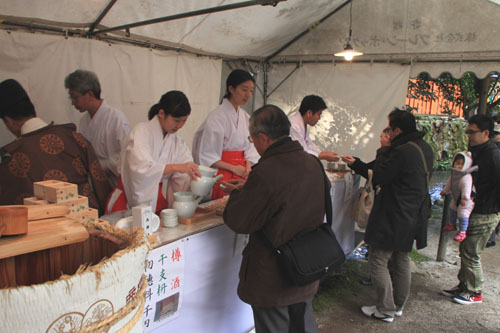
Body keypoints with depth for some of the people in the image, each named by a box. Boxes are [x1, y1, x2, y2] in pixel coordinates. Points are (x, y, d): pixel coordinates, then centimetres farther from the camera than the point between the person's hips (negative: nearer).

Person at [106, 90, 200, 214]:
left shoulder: (177, 142, 10)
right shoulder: (141, 131, -6)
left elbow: (183, 180, 2)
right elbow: (141, 168, -23)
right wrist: (176, 167, -31)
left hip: (160, 205, 4)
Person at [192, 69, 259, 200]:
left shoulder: (245, 116, 10)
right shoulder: (217, 116, -11)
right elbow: (206, 155, -11)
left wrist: (248, 164, -5)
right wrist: (233, 168, -12)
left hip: (241, 173, 6)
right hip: (222, 173, -6)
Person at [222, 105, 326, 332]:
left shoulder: (265, 172, -28)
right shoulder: (312, 163, -3)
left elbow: (239, 222, -19)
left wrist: (237, 194, -1)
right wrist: (247, 189, 9)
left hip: (273, 278, -7)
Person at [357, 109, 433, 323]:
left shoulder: (402, 151, -23)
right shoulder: (425, 149, 7)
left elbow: (378, 178, -17)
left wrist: (382, 153, -4)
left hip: (393, 219, -9)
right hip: (412, 217, 10)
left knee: (378, 261, 1)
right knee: (402, 261, 19)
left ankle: (386, 310, 10)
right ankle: (399, 306, 31)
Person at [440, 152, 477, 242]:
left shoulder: (466, 177, -31)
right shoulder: (454, 174, -1)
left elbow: (467, 188, -39)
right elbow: (449, 183, 16)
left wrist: (464, 198, -45)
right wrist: (445, 191, 27)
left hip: (466, 201, -9)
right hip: (456, 198, 10)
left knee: (463, 214, -9)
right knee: (452, 209, 24)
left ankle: (462, 232, 6)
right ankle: (452, 224, 46)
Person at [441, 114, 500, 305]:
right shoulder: (478, 153, 12)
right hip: (474, 212, 9)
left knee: (471, 254, 0)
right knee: (465, 250, 16)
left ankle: (475, 293, 15)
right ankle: (463, 286, 29)